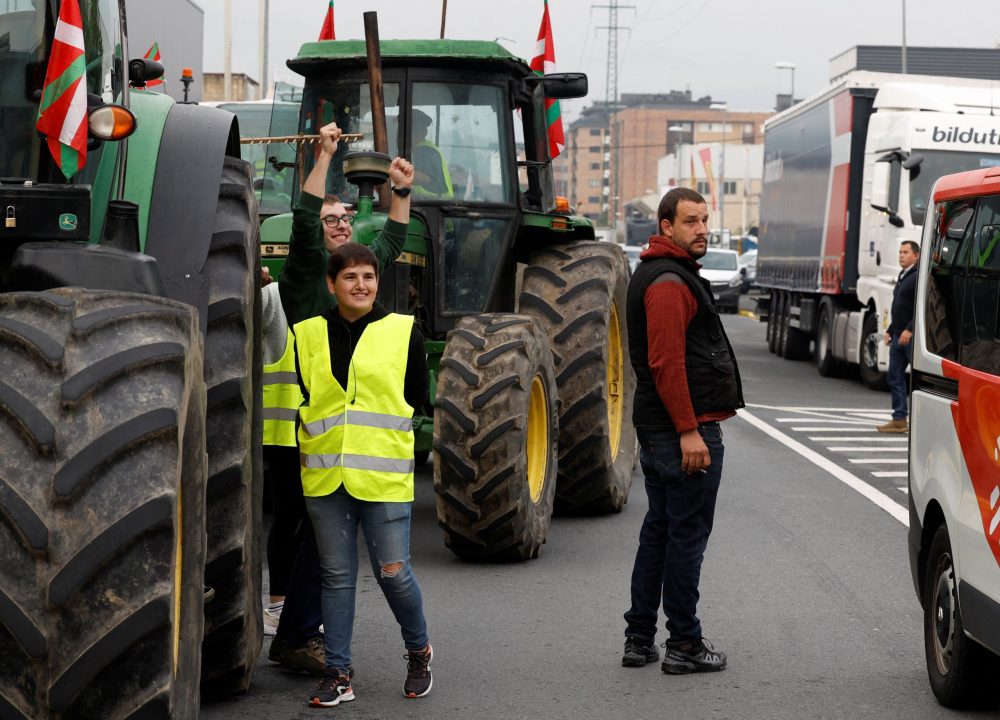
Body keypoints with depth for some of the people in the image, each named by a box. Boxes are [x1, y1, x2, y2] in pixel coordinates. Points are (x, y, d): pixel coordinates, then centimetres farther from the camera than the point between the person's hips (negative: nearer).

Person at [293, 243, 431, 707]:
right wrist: (320, 431, -1)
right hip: (324, 475, 2)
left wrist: (377, 427, 2)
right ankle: (338, 673, 13)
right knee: (336, 576, 7)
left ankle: (418, 651, 24)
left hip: (384, 475, -2)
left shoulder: (403, 332, 2)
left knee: (393, 571, -1)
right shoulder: (307, 336, 6)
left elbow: (417, 399, 5)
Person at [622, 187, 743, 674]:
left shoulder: (663, 275, 19)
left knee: (659, 530, 14)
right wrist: (689, 431, -24)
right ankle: (684, 645, 1)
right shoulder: (668, 282, -16)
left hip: (658, 428, 11)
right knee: (688, 535, -4)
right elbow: (666, 362, -23)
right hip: (684, 427, -11)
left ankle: (639, 639, 19)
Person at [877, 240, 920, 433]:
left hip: (912, 336, -10)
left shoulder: (918, 277, -12)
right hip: (899, 336, 10)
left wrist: (909, 330, -25)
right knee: (894, 377, 8)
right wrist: (890, 331, 21)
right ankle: (899, 419, 11)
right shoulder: (902, 277, 20)